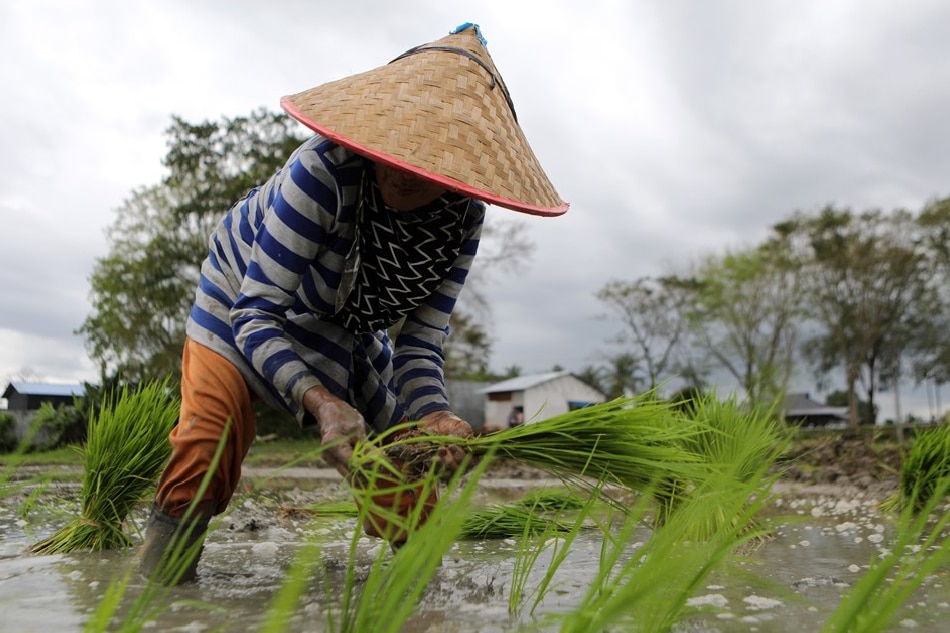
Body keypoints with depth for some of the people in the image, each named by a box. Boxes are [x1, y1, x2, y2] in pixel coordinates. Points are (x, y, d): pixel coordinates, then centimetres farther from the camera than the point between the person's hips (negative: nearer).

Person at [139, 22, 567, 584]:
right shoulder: (325, 170, -37)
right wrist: (320, 401, -52)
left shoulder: (462, 221, -23)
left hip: (347, 326, 4)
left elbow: (419, 344, -20)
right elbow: (256, 313, -36)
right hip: (245, 291, -3)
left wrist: (432, 413, -42)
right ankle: (174, 528, -6)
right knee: (213, 433, -26)